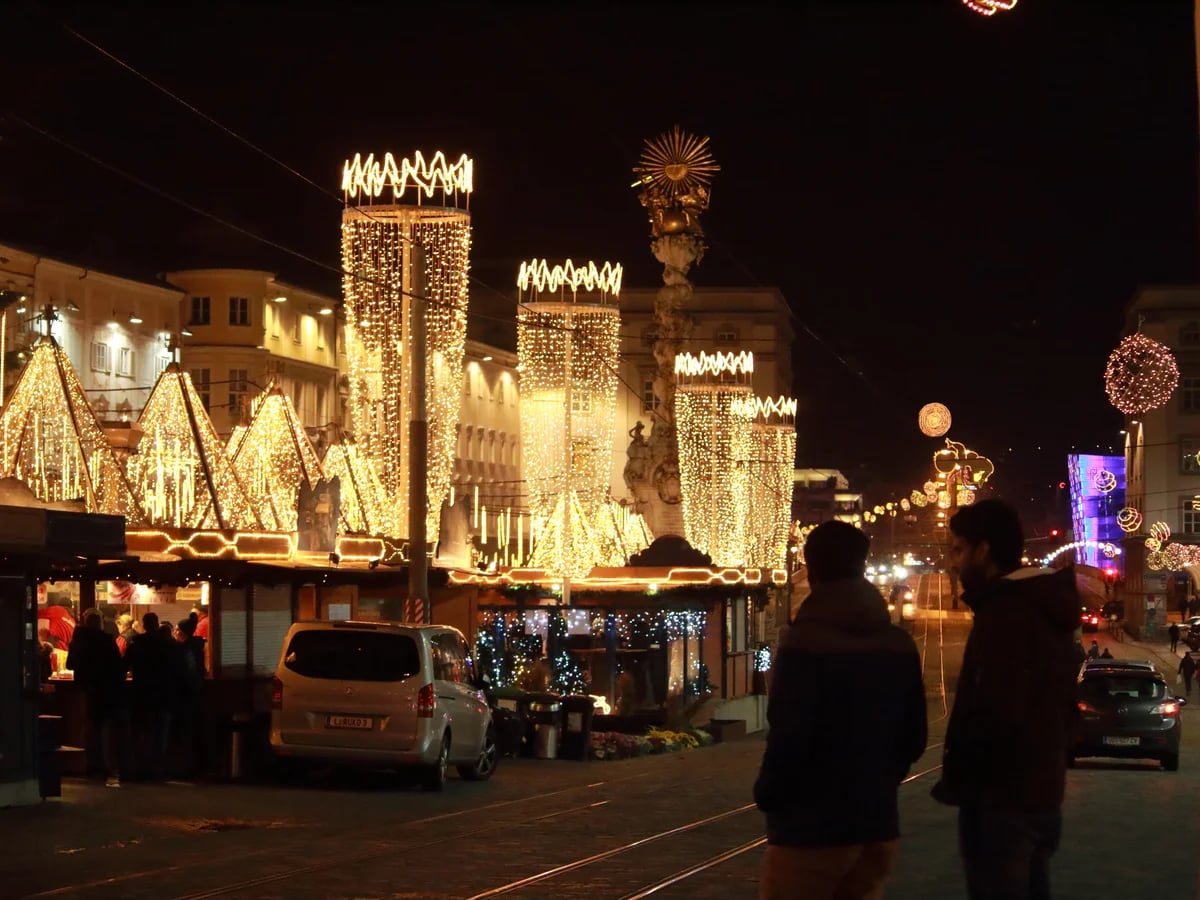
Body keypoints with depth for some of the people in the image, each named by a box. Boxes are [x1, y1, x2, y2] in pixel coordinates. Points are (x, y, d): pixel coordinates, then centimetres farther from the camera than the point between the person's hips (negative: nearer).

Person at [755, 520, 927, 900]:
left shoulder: (806, 640, -14)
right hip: (877, 825, 6)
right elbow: (914, 739, 9)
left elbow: (788, 738, -17)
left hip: (809, 829, -6)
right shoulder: (899, 644, 5)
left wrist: (767, 796, -1)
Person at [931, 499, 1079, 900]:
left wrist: (955, 778, -13)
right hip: (1041, 792, 10)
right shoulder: (1044, 605, 13)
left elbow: (995, 714, -24)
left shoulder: (1004, 613, -18)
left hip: (1001, 796, -10)